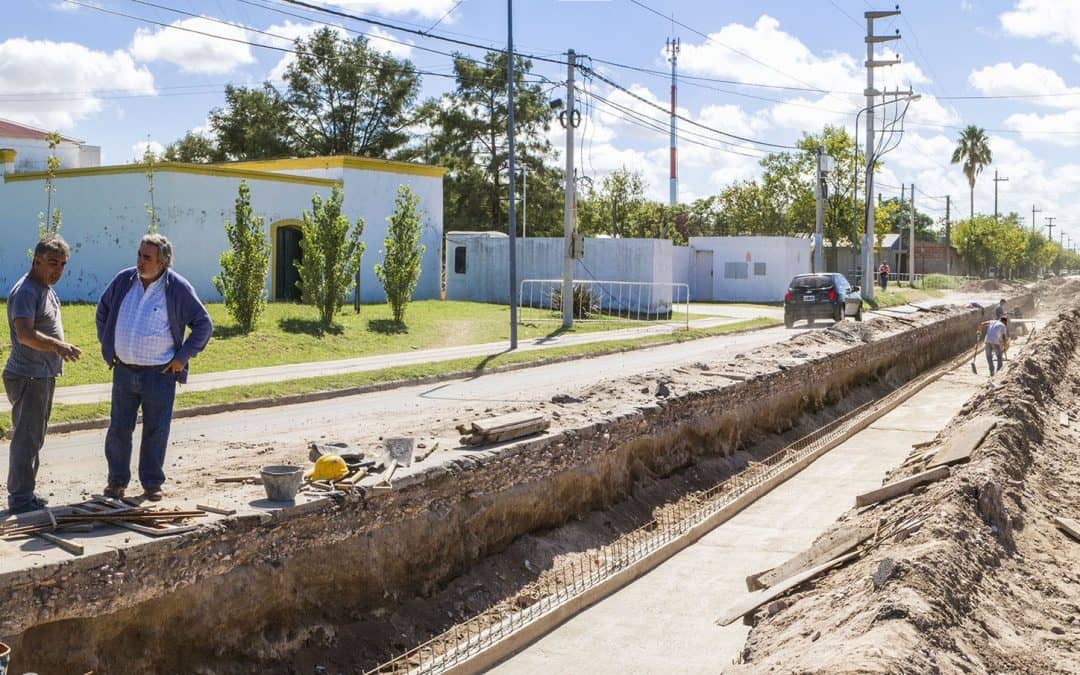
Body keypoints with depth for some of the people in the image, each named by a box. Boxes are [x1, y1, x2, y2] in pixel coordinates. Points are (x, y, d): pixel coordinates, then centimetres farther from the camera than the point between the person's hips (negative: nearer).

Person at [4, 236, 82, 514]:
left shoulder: (46, 290, 15)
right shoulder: (26, 291, -18)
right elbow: (25, 334, -31)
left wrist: (61, 349, 26)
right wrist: (57, 345, -44)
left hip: (44, 376, 10)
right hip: (28, 378, -10)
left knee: (33, 438, 17)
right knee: (26, 438, -6)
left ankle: (24, 494, 27)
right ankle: (20, 499, -1)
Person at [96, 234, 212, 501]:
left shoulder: (178, 288, -10)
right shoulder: (124, 280, 1)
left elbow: (203, 324, -3)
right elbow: (103, 310, 19)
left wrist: (182, 357, -6)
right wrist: (106, 344, 12)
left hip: (160, 373, -3)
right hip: (123, 370, 3)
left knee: (155, 431, 5)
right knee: (118, 429, 8)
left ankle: (152, 483, 17)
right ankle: (117, 481, 21)